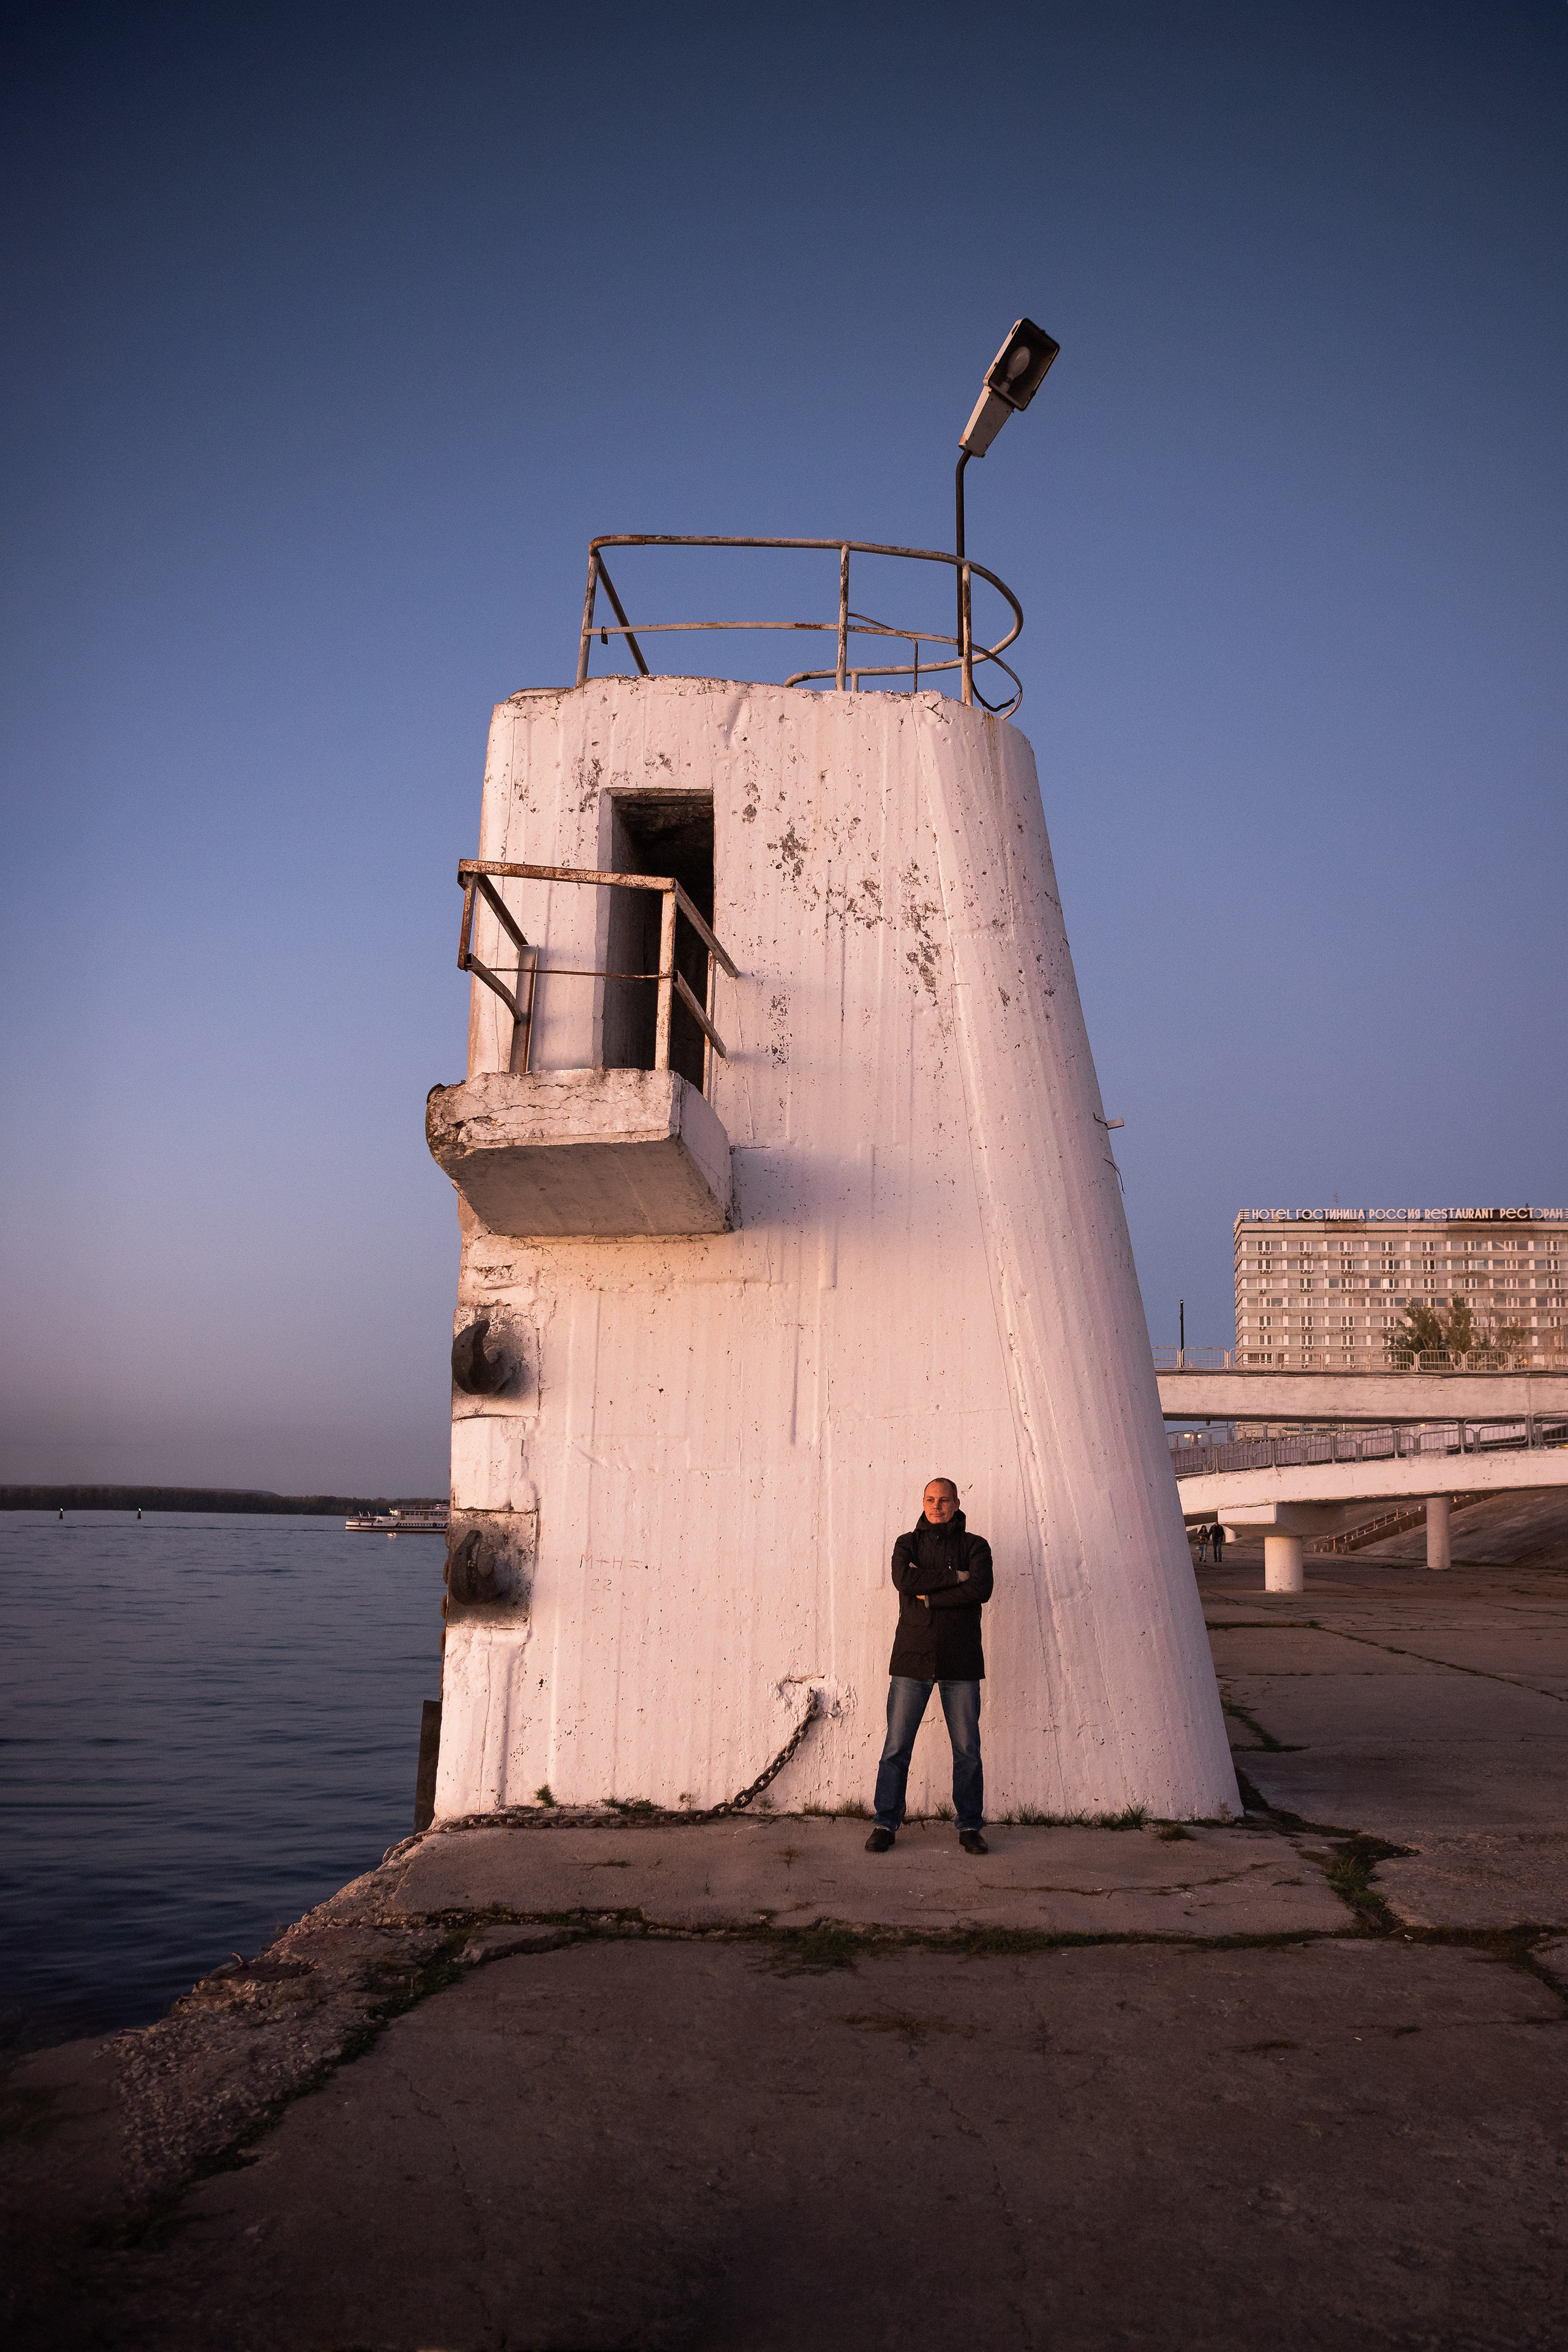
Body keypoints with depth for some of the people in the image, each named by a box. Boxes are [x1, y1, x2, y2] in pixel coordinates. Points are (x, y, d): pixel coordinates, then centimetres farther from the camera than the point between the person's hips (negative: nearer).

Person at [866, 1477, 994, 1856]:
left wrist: (928, 1596, -11)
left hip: (961, 1661, 0)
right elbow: (903, 1579, -11)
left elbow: (981, 1589, -12)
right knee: (896, 1747, 0)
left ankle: (970, 1827, 16)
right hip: (912, 1657, 0)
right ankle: (886, 1825, 10)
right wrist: (953, 1577, -12)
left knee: (967, 1749, 4)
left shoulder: (974, 1546, 7)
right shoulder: (908, 1543, 10)